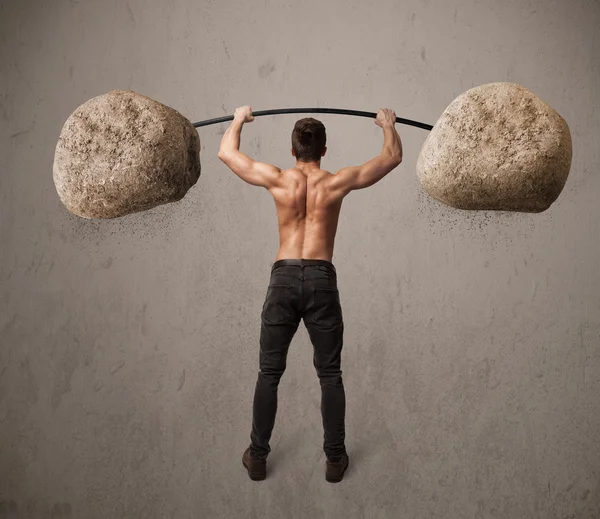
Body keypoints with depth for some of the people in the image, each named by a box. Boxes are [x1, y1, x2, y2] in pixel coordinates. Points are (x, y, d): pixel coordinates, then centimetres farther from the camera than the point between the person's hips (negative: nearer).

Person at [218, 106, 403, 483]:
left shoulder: (277, 180, 3)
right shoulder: (338, 182, 2)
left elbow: (226, 153, 17)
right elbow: (393, 157, 13)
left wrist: (239, 120, 35)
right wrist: (389, 124, 31)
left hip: (283, 278, 1)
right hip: (322, 280, 0)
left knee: (269, 373, 11)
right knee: (330, 374, 11)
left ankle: (257, 457, 20)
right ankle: (335, 459, 18)